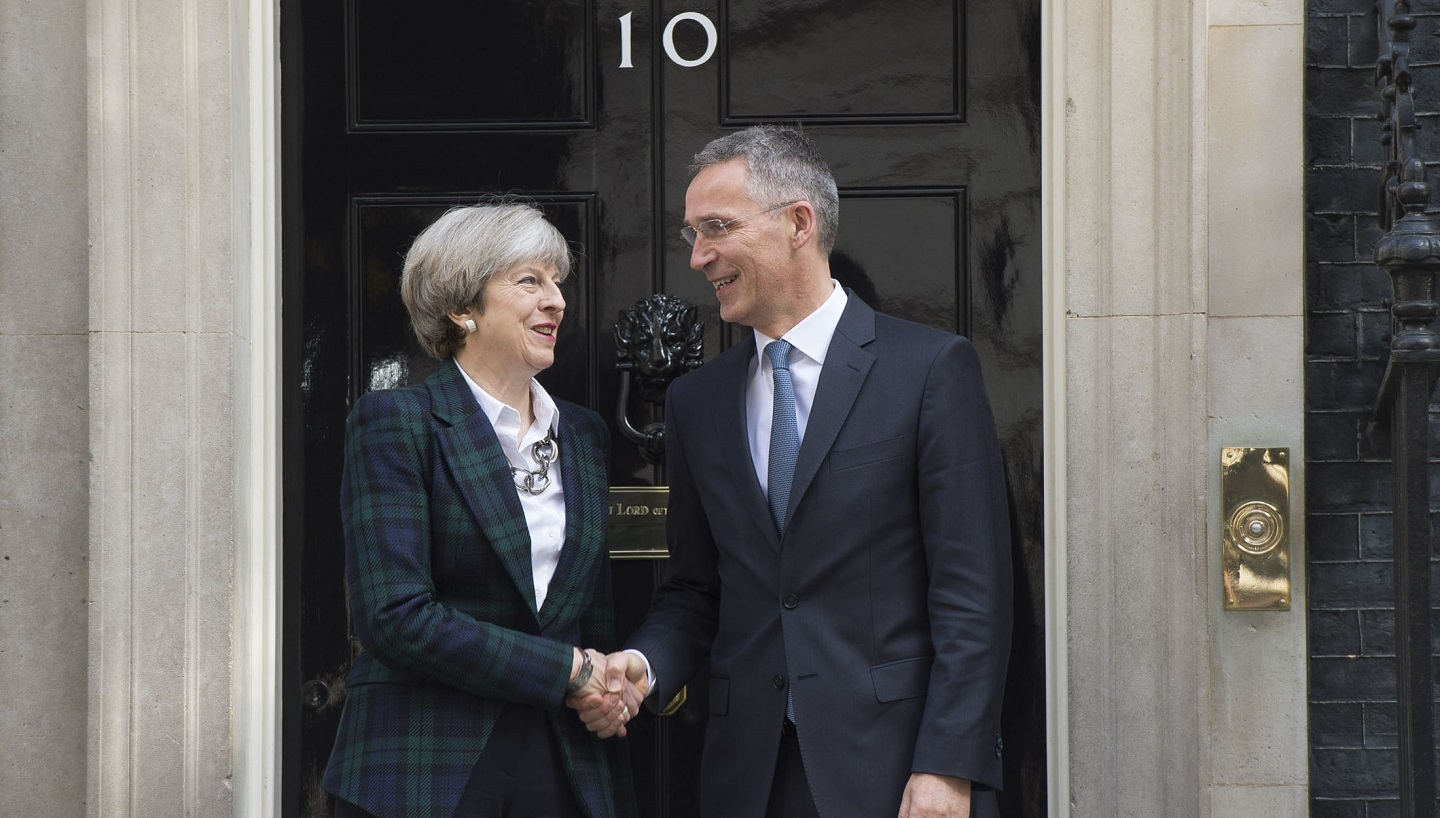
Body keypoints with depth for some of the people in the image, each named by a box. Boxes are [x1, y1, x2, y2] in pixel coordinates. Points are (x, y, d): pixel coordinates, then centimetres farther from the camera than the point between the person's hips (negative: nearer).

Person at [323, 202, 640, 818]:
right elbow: (395, 616, -15)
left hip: (568, 768, 5)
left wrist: (609, 683, -2)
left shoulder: (584, 433, 14)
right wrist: (567, 670, -13)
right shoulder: (395, 421, -6)